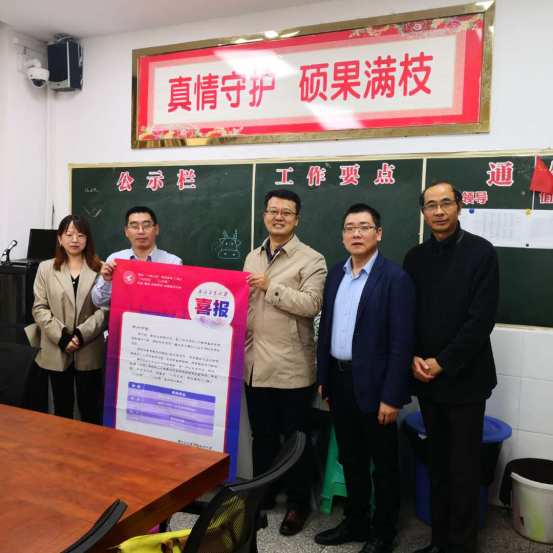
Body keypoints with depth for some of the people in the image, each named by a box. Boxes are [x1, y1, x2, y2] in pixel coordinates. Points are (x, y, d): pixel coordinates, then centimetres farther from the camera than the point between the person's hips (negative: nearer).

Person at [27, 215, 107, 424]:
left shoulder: (100, 269, -1)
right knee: (62, 406, 15)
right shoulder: (46, 268, 7)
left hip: (89, 351, -2)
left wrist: (81, 334, -17)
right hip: (56, 350, 2)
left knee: (89, 407, 6)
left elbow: (106, 309, -6)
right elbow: (39, 308, 1)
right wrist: (61, 336, -12)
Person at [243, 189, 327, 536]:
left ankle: (298, 504, 27)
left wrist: (271, 286, -16)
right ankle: (263, 494, 36)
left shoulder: (311, 260, -7)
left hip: (291, 367, -5)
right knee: (262, 435, 18)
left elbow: (312, 304, -19)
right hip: (256, 363, 5)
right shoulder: (253, 258, 13)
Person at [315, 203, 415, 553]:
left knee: (384, 464, 11)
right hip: (339, 381, 6)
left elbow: (402, 342, -15)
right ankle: (356, 522, 38)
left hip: (373, 384, -6)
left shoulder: (395, 278, -12)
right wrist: (323, 378, 10)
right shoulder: (336, 274, 8)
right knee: (351, 459, 20)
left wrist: (391, 396, -17)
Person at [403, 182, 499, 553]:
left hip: (464, 378, -4)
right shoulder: (415, 257, 7)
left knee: (464, 468, 6)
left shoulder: (481, 252, -7)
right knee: (438, 464, 14)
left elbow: (482, 319, -13)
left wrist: (443, 363, -13)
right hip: (426, 378, 4)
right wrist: (414, 358, -6)